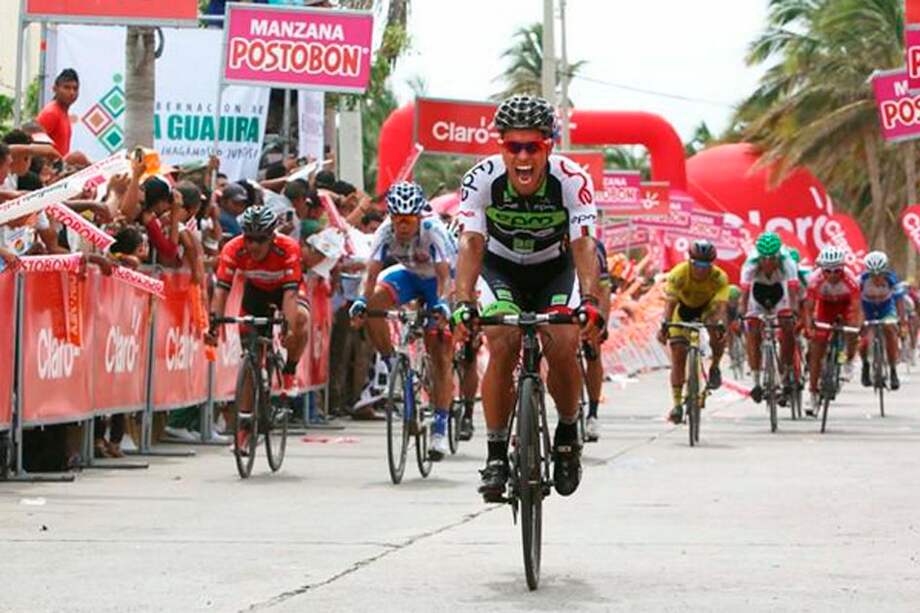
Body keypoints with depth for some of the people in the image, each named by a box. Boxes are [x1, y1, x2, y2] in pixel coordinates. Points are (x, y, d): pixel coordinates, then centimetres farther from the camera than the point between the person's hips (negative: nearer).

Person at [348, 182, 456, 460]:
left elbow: (444, 275, -38)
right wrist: (362, 301, -46)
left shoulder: (433, 231, -32)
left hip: (437, 281, -3)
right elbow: (372, 272, -28)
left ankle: (440, 428, -9)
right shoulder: (386, 233, -24)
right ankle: (389, 365, -7)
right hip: (409, 274, 4)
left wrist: (442, 304, -55)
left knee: (440, 354, -11)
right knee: (372, 304, -27)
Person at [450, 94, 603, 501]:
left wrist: (590, 300, -52)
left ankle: (568, 432, 7)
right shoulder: (482, 179, -27)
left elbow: (583, 244, -36)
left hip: (555, 269, 0)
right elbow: (471, 243, -34)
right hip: (501, 268, 0)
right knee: (503, 345, -25)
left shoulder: (572, 180, -28)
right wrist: (464, 303, -49)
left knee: (563, 348, -22)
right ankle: (496, 454, -15)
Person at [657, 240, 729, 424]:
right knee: (678, 356, -10)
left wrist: (720, 325, -60)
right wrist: (664, 325, -55)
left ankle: (714, 368, -5)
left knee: (718, 335, -32)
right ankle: (677, 404, -3)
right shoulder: (679, 274, -32)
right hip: (683, 310, 0)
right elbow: (670, 301, -40)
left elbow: (721, 304, -42)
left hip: (707, 308, 0)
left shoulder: (719, 277, -31)